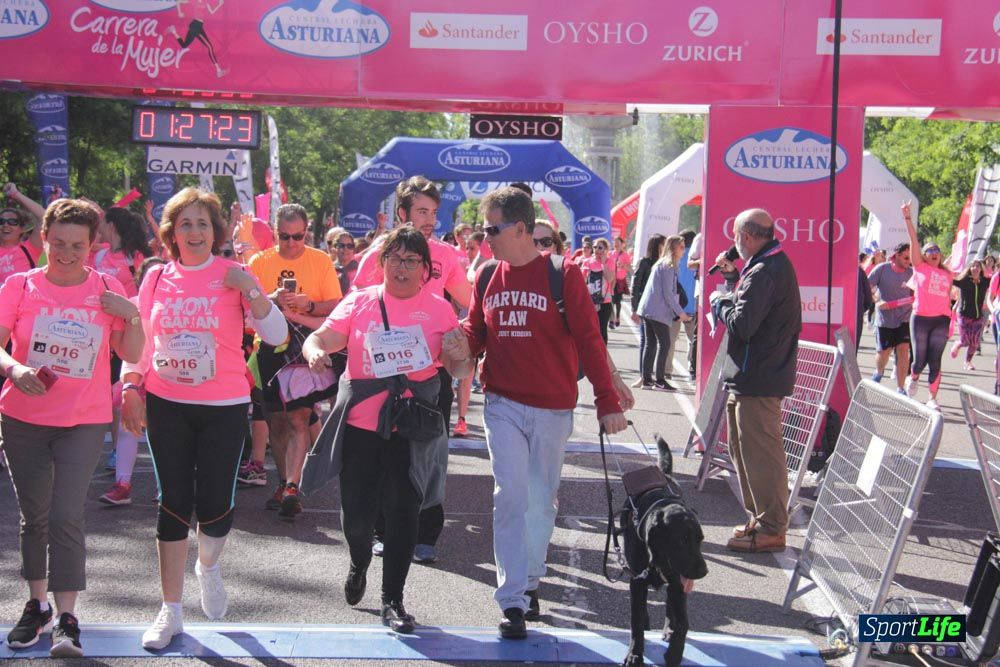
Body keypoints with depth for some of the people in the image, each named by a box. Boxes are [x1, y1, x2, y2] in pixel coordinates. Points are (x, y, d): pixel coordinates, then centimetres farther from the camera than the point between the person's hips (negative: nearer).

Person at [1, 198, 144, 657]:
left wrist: (131, 315, -17)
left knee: (66, 517, -9)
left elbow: (132, 354, 0)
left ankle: (66, 619, -2)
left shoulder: (107, 288, 0)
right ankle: (37, 605, 27)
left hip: (85, 421, -1)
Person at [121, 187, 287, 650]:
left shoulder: (233, 276, -3)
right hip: (166, 405, 2)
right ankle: (171, 611, 17)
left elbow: (277, 335, -9)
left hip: (224, 407, -2)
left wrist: (252, 291, -21)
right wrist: (131, 388, 1)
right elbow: (138, 339, 12)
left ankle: (208, 566, 36)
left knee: (215, 504, 0)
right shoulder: (157, 277, 4)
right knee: (173, 503, 5)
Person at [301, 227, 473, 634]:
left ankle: (392, 600, 12)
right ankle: (359, 564, 40)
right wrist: (314, 350, -26)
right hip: (360, 422, 1)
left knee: (403, 510, -2)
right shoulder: (359, 302, 5)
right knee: (357, 510, 6)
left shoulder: (438, 309, 4)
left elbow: (461, 371, 5)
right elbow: (321, 337, -3)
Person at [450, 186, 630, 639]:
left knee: (542, 499, 11)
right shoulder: (488, 277, 4)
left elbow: (589, 340, -8)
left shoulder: (563, 275, -8)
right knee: (511, 495, -7)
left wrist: (608, 401, -10)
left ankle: (530, 579, 31)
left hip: (552, 408, -2)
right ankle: (513, 601, -2)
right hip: (503, 404, 2)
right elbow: (475, 328, 12)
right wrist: (464, 344, -13)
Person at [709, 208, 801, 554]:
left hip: (757, 379, -11)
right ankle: (761, 517, 29)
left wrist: (718, 301, -7)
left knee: (761, 453, -4)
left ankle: (771, 529, 3)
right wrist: (732, 277, 12)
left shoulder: (764, 272, -20)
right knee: (744, 447, 20)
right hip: (755, 375, 11)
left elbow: (741, 324, -24)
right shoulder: (775, 264, 15)